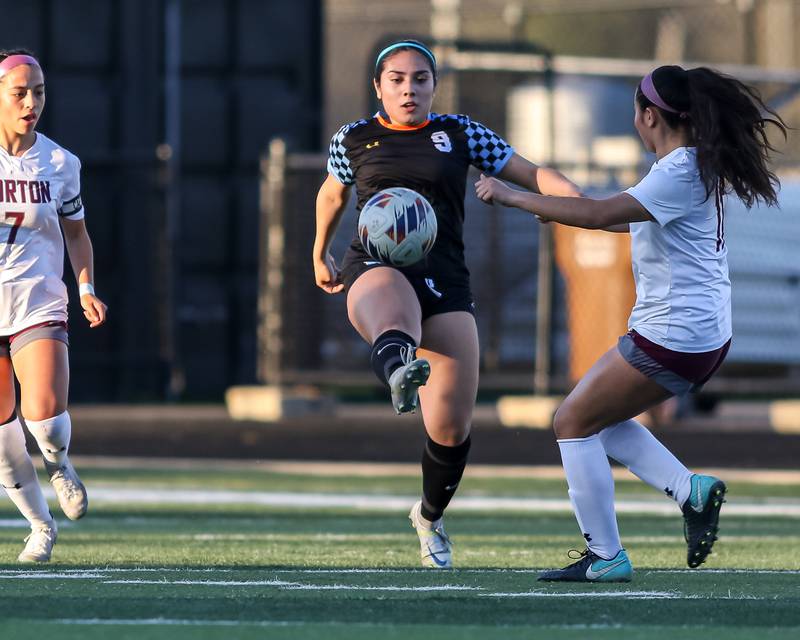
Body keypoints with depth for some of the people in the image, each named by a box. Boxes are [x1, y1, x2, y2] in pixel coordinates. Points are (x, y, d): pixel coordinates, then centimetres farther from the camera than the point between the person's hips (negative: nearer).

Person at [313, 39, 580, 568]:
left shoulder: (459, 134, 11)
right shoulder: (354, 140, 13)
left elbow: (532, 175, 11)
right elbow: (332, 194, 33)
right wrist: (320, 255, 42)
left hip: (445, 280, 2)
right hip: (376, 265, -1)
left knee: (451, 429, -4)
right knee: (392, 309, -43)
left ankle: (430, 517, 26)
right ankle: (399, 373, -81)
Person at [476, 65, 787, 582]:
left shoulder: (679, 174, -20)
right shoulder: (699, 165, 11)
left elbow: (599, 214, -30)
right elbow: (636, 221, 29)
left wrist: (511, 196, -24)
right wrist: (564, 213, 32)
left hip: (672, 335, -10)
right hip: (704, 332, 10)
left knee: (573, 423, 1)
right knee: (601, 417, 21)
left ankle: (606, 558, 1)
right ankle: (691, 490, 7)